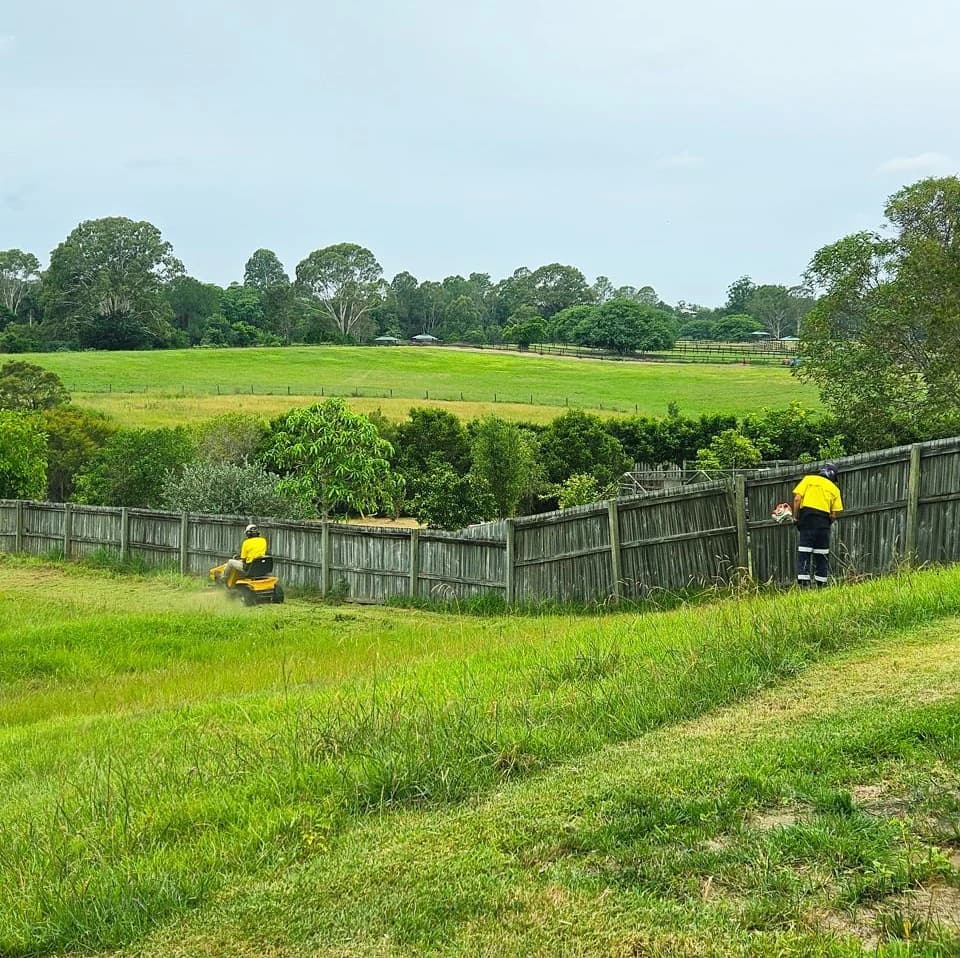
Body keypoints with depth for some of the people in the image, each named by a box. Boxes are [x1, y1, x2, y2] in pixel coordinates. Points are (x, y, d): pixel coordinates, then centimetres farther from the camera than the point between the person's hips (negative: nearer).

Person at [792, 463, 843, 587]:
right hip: (824, 520, 1)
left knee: (804, 552, -3)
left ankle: (803, 582, -12)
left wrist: (795, 517, 6)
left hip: (807, 517, -1)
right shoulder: (834, 489, 13)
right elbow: (834, 514, 6)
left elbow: (797, 499, -2)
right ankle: (821, 584, 9)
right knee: (822, 554, 9)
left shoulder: (808, 479, 10)